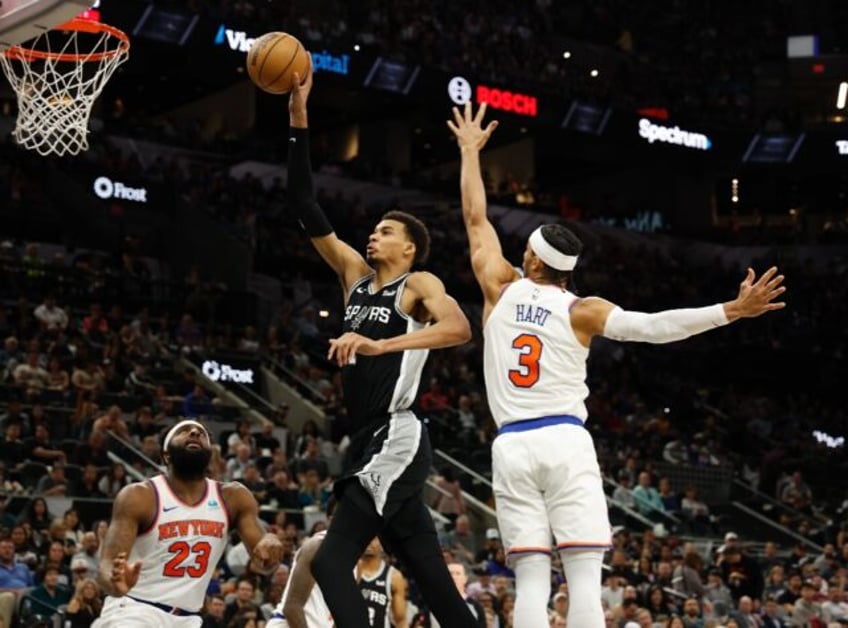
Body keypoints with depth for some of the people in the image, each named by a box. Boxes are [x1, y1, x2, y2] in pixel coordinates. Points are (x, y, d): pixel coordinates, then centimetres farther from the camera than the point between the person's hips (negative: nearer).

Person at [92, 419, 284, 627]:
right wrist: (116, 581, -43)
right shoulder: (139, 497, -10)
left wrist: (269, 545, -30)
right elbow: (108, 564, -18)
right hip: (135, 611, -6)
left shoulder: (233, 498, 3)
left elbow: (261, 560, -4)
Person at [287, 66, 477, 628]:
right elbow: (306, 208, 15)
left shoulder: (419, 285, -3)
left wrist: (379, 345, -33)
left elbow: (459, 329, -24)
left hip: (396, 443, -8)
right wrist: (299, 119, 9)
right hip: (371, 445, 8)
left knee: (330, 562, -16)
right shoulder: (356, 275, 17)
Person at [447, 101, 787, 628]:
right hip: (565, 442, -2)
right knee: (585, 575, -6)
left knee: (532, 578, -1)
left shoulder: (502, 289, 8)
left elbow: (475, 216, 20)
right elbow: (652, 326, -10)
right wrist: (734, 310, -12)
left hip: (512, 446, 2)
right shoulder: (581, 311, 2)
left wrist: (470, 151, 32)